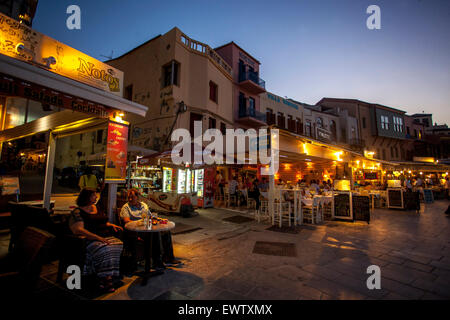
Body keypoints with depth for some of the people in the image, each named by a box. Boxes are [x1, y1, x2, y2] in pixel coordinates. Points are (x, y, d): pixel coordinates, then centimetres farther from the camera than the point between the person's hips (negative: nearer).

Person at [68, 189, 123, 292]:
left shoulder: (95, 208, 21)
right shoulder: (77, 212, -1)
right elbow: (78, 230, -14)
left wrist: (111, 225, 13)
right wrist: (97, 237, -23)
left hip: (106, 237, 6)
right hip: (90, 240, -6)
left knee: (119, 244, -23)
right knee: (105, 249, -35)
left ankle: (105, 277, -22)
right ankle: (106, 278, -26)